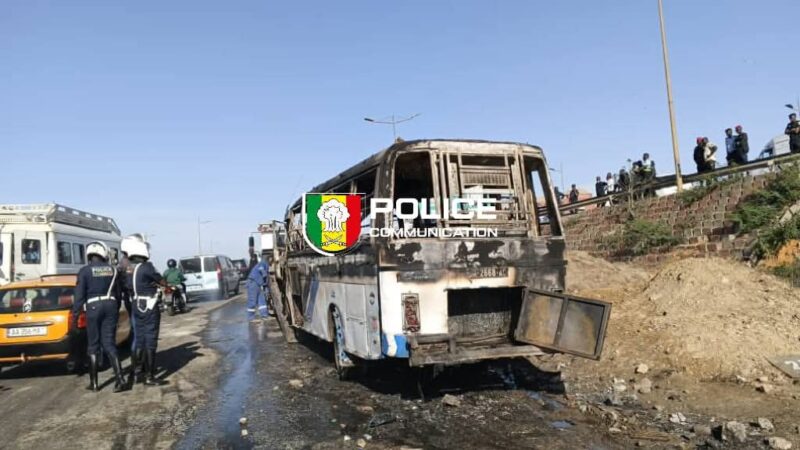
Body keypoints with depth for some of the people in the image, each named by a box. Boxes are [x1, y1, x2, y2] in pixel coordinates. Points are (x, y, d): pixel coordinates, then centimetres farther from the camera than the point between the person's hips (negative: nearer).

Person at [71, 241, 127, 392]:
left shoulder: (85, 271, -4)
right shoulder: (113, 269, 7)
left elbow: (79, 296, -7)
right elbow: (119, 293, 11)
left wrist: (74, 317, -2)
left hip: (94, 307, -3)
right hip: (111, 305, 3)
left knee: (93, 346, 8)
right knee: (109, 344, 5)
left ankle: (94, 383, 14)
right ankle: (119, 378, -8)